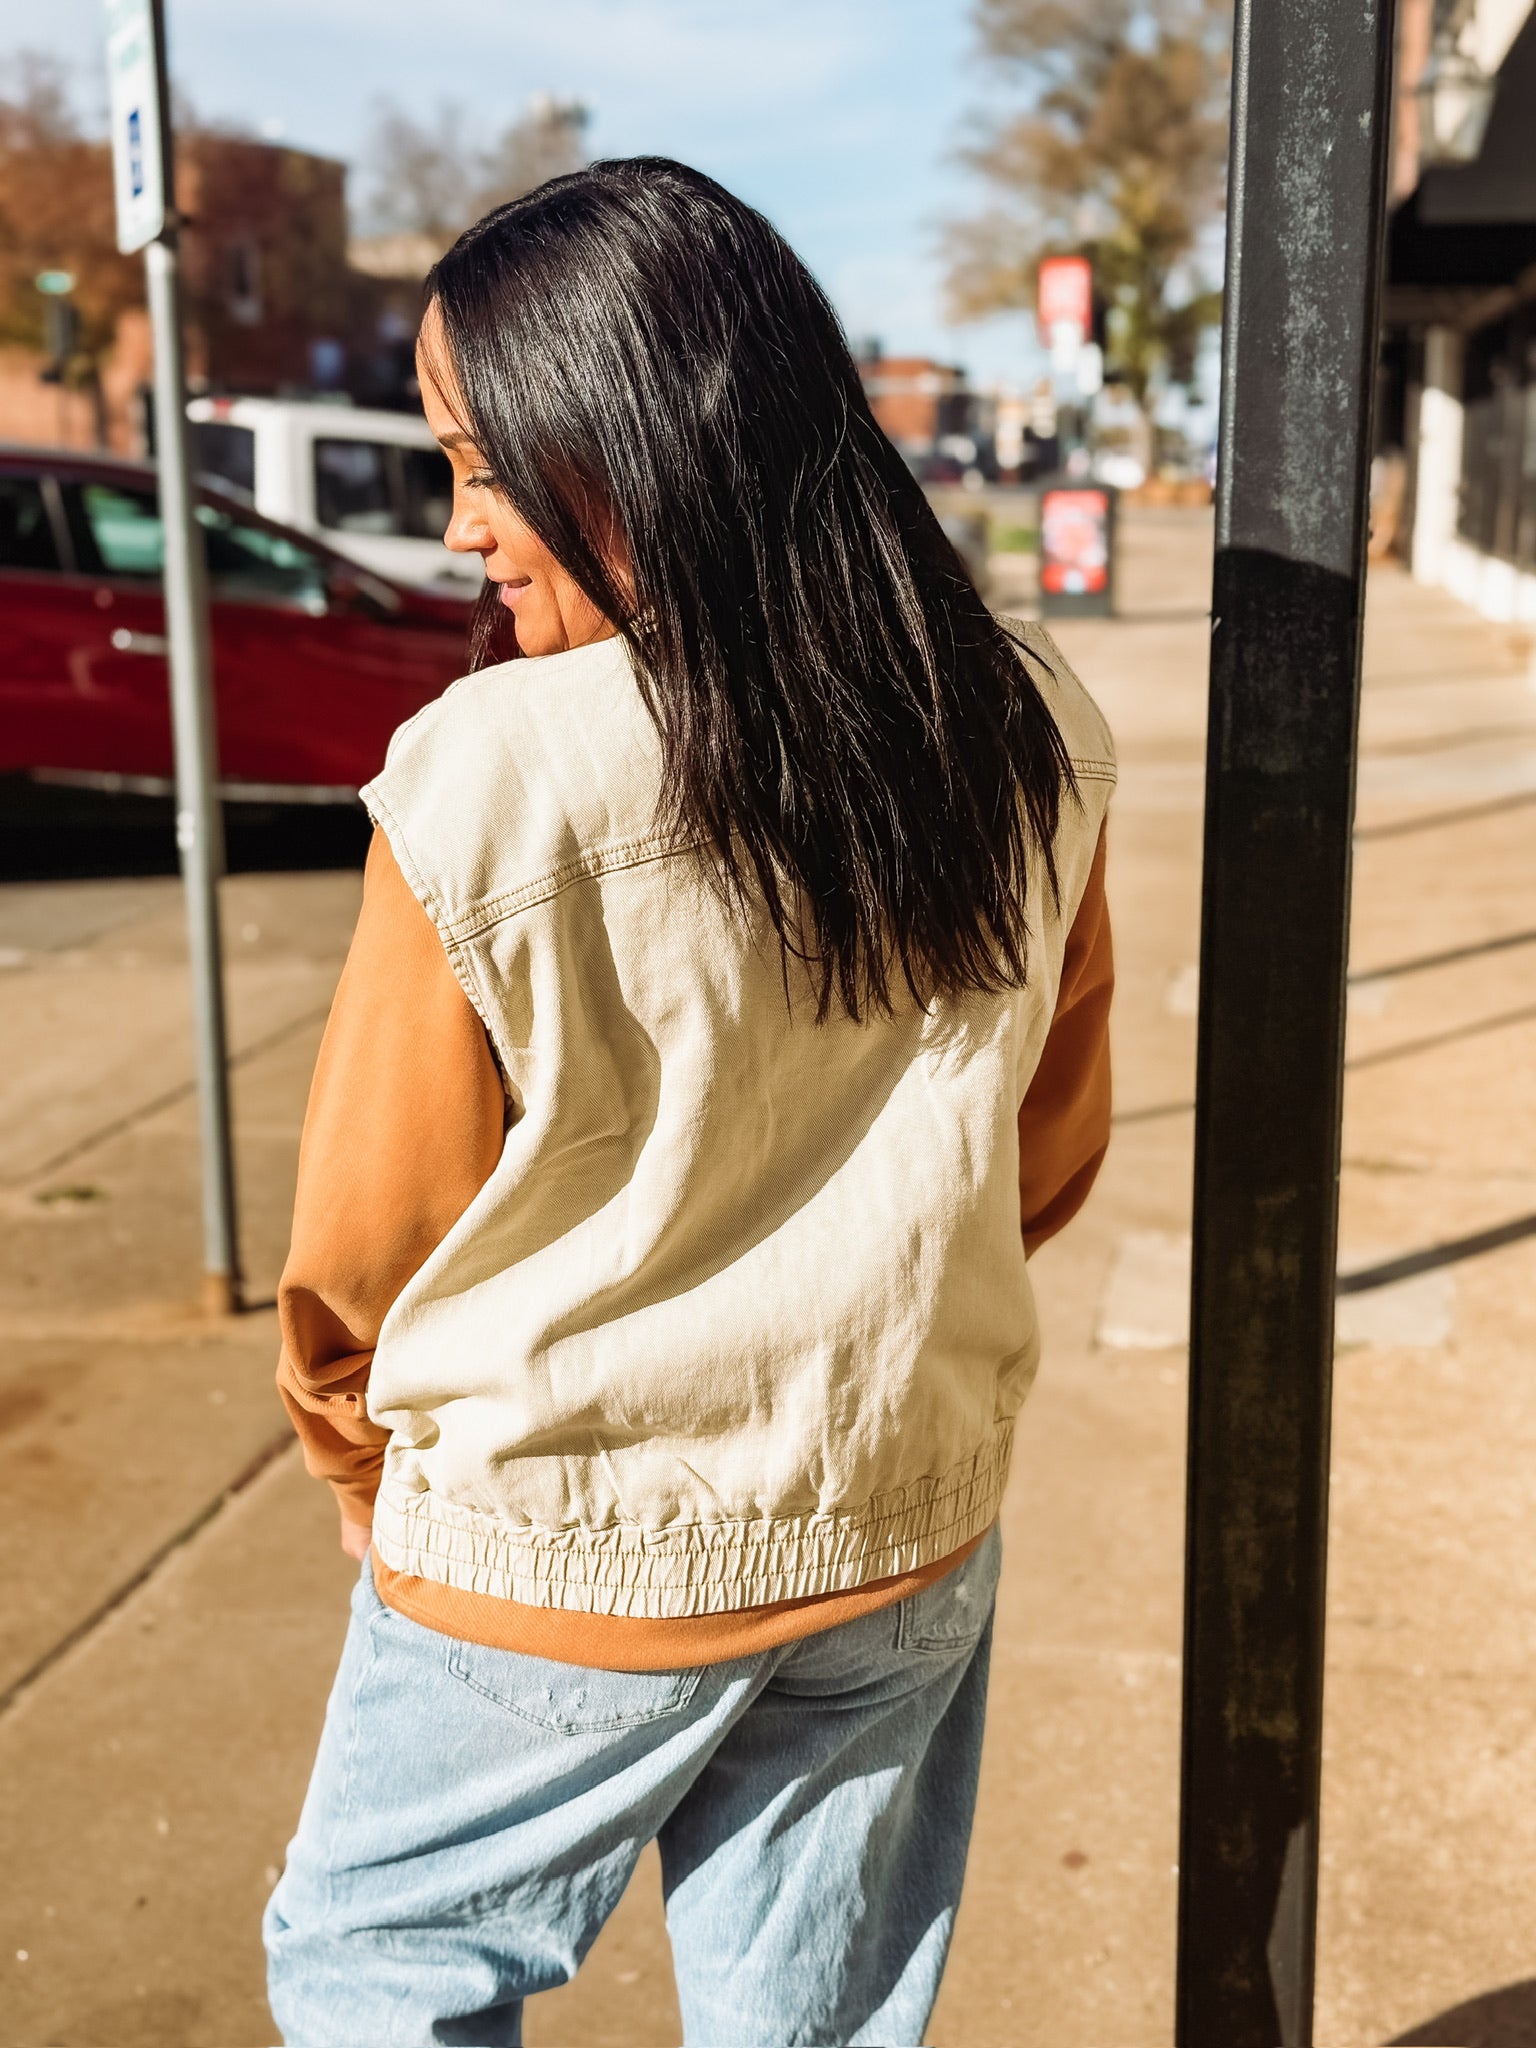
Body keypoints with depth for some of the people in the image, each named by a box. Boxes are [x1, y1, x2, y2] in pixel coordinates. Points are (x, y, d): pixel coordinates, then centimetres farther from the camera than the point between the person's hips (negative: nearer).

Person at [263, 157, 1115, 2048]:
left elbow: (365, 1249, -13)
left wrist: (360, 1459, 8)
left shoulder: (492, 782, -25)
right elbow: (1051, 1159, 4)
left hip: (558, 1564, -4)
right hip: (907, 1539, 5)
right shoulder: (1032, 738, -9)